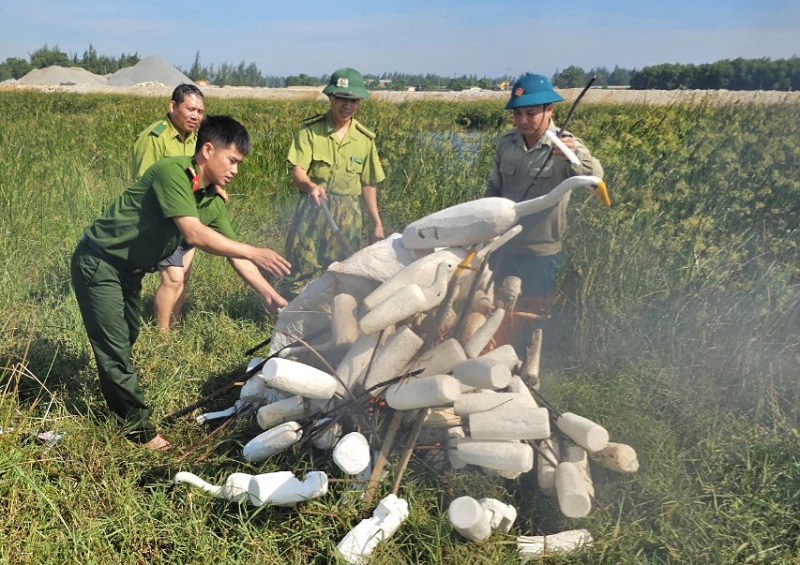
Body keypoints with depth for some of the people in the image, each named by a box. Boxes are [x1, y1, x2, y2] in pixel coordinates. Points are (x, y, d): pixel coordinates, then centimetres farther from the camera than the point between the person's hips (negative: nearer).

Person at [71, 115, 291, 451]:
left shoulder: (213, 201, -2)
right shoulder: (172, 172, -27)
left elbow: (234, 256, -2)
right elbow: (194, 235, -37)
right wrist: (255, 253, -37)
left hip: (130, 269, 8)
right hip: (98, 263, -8)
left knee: (127, 338, 20)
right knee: (115, 347, -3)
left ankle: (115, 396, 41)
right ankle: (139, 426, 9)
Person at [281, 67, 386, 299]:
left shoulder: (365, 138, 9)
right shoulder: (310, 130, -2)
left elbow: (368, 184, 15)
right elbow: (297, 173, -9)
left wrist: (377, 223, 14)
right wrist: (311, 186, -32)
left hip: (348, 215, 3)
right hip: (312, 209, -3)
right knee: (301, 269, -5)